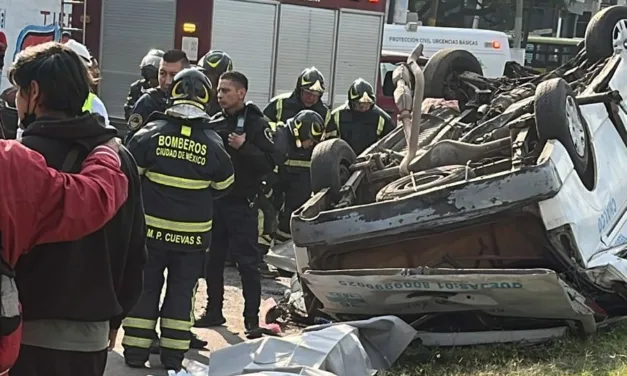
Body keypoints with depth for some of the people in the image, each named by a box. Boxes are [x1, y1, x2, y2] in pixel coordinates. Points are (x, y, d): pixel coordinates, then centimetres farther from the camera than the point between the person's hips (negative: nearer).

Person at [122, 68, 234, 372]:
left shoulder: (151, 132, -9)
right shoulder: (213, 143, -7)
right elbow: (224, 187, 5)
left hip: (151, 228, 0)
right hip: (193, 233, 0)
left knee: (144, 288, 11)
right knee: (181, 292, 11)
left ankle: (135, 353, 15)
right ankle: (173, 357, 14)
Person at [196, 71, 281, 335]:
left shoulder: (256, 125, -5)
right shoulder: (215, 122, 11)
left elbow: (270, 162, -14)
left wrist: (244, 147, -25)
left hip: (241, 204, -6)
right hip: (213, 201, 6)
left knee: (247, 262, -2)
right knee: (212, 260, 11)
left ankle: (252, 318, 4)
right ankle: (214, 311, 24)